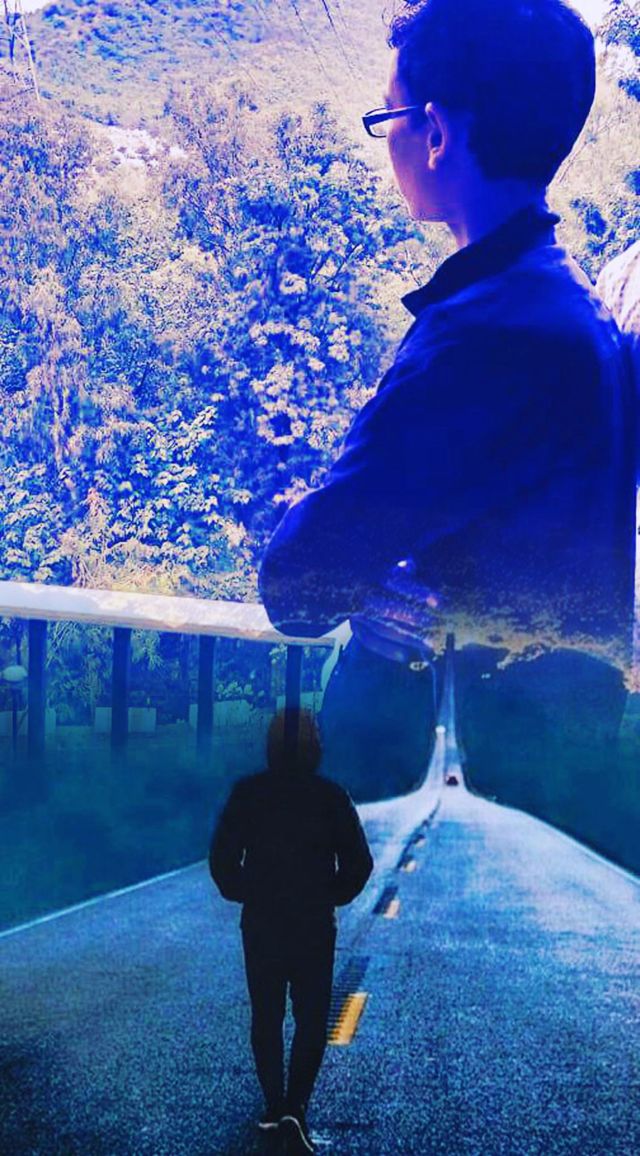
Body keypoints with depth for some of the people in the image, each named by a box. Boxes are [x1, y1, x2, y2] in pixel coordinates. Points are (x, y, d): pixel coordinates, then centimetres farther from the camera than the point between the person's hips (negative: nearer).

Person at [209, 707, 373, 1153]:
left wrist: (243, 894, 11)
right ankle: (296, 1105, -9)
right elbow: (359, 861, -5)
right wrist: (332, 897, 9)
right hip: (314, 926, -2)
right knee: (311, 1018, 5)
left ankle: (273, 1107, 19)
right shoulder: (331, 797, -7)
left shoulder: (247, 793, -5)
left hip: (260, 922, 2)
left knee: (266, 1016, 14)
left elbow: (222, 857, -4)